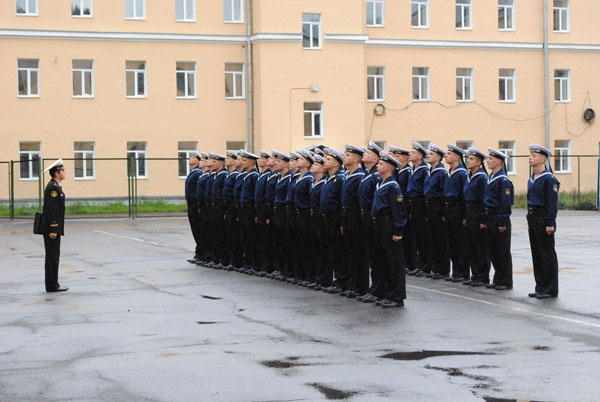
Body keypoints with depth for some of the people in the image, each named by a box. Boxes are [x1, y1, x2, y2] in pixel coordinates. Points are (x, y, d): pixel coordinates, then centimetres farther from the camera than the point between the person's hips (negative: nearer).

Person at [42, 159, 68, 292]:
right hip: (52, 227, -10)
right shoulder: (53, 187, -15)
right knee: (52, 256, -6)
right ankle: (52, 285, -3)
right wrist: (53, 230, -23)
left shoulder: (55, 186, 16)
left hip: (54, 228, 10)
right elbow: (51, 209, -21)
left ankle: (52, 284, 15)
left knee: (53, 255, 11)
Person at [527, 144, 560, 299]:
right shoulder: (532, 179, 13)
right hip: (533, 219, 9)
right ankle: (541, 287, 18)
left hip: (544, 220, -9)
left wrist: (550, 224, -18)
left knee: (547, 254, -3)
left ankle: (551, 290, 2)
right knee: (536, 254, 11)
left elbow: (552, 203, -15)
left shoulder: (549, 179, -13)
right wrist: (529, 218, 16)